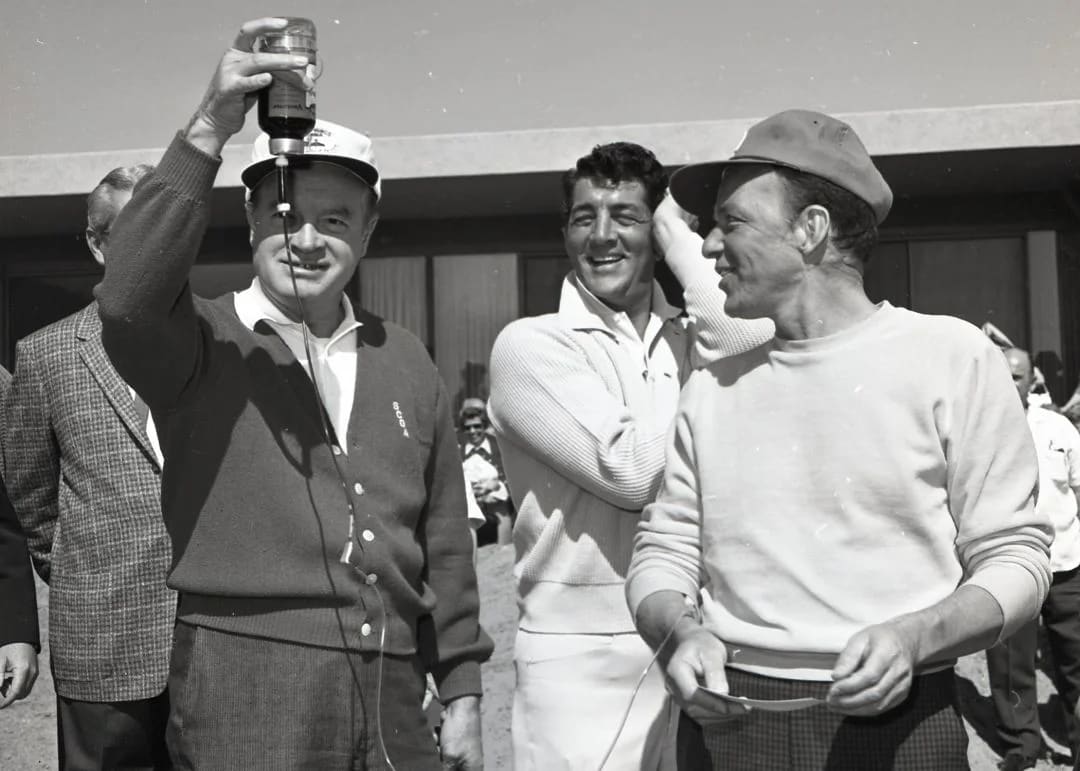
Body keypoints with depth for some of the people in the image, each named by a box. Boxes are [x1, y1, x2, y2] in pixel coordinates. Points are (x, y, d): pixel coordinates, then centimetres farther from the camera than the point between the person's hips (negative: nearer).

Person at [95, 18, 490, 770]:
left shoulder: (405, 361, 10)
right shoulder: (205, 342, -2)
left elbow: (444, 539, 12)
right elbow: (127, 300, -26)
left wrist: (462, 689, 11)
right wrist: (209, 131, -31)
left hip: (391, 692, 4)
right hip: (244, 684, -4)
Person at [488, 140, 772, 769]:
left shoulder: (694, 338, 7)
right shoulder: (530, 346, -5)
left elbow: (758, 353, -17)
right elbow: (632, 472, -15)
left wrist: (681, 240, -6)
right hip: (584, 657, -3)